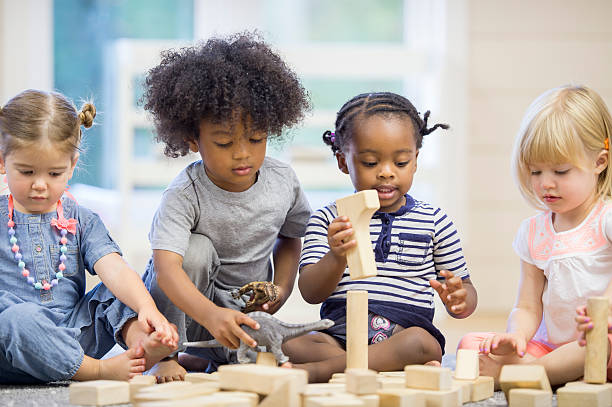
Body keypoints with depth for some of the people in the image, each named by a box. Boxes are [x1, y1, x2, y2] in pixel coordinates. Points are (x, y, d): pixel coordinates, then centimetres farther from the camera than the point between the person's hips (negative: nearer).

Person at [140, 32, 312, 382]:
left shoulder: (283, 182, -9)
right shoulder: (185, 196, -24)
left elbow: (291, 236, 13)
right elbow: (166, 267, -38)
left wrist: (281, 290, -5)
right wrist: (209, 314, -57)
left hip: (247, 310, 4)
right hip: (185, 307, -4)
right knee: (196, 249, -33)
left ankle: (202, 359, 9)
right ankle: (166, 356, -19)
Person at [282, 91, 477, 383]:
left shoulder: (434, 222, 12)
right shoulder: (327, 220, 10)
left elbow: (466, 290, 17)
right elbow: (310, 292, -1)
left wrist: (460, 299, -9)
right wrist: (336, 259, -22)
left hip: (405, 333, 0)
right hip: (338, 334, 0)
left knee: (423, 344, -35)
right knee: (291, 342, -30)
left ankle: (319, 370, -33)